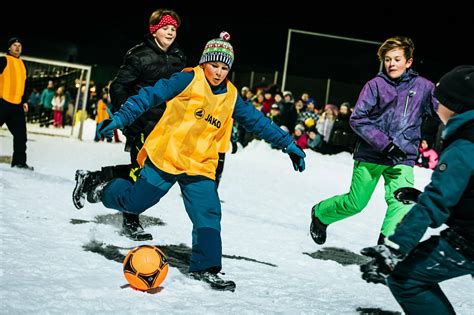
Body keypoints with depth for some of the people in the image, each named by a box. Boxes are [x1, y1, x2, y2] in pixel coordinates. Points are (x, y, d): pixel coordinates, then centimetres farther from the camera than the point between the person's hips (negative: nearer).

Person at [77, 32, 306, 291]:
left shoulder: (231, 97, 8)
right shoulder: (189, 80, -8)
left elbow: (258, 122, 16)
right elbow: (150, 95, -13)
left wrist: (288, 144, 15)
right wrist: (121, 118, -23)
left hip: (200, 167, 4)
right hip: (164, 158, -4)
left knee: (209, 216, -7)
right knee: (135, 202, 4)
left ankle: (205, 268, 3)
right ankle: (104, 190, 34)